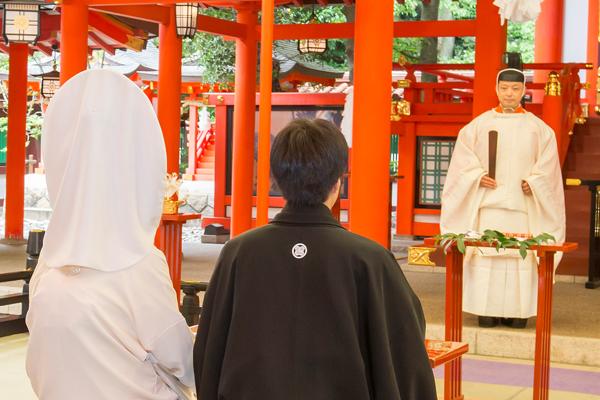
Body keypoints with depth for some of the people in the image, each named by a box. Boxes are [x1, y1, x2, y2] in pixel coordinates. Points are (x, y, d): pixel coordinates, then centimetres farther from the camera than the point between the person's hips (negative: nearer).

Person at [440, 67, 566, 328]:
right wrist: (478, 176, -9)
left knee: (521, 256, -4)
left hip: (522, 203, 0)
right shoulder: (479, 124, 9)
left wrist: (534, 182, -9)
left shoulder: (538, 128, 9)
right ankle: (488, 310, -1)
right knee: (486, 255, -5)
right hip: (488, 203, 0)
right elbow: (463, 157, 7)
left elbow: (548, 163, 6)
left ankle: (518, 310, 2)